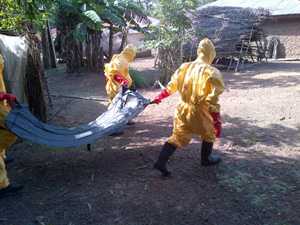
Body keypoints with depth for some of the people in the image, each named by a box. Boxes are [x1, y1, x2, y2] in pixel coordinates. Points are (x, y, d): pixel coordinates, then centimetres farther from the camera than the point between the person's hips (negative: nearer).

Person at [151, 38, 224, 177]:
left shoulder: (185, 67, 0)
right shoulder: (212, 73, -17)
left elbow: (171, 86, 9)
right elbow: (212, 102, -19)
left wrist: (159, 97, 23)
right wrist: (217, 122, -13)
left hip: (183, 109, 5)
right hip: (200, 112, -4)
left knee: (177, 137, 14)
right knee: (209, 134, 23)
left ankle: (161, 162, 8)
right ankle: (206, 159, 40)